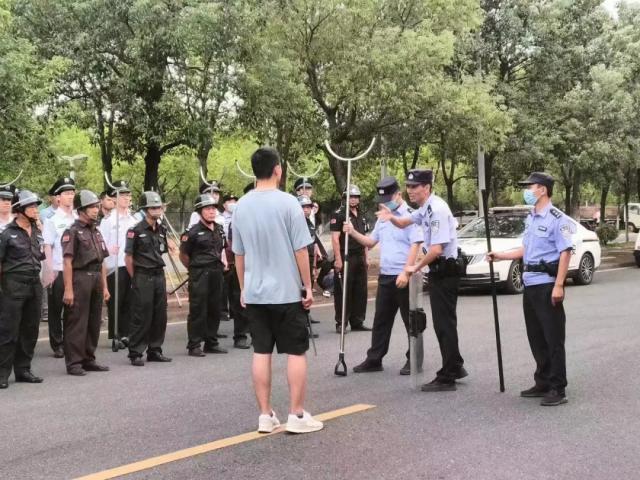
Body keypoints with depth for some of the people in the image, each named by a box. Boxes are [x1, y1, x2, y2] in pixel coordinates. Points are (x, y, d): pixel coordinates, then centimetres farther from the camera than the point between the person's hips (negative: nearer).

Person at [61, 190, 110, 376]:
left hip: (96, 280, 8)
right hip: (80, 279, -8)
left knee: (94, 322, 11)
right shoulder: (72, 232, -6)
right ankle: (73, 363, 2)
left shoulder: (96, 232, 17)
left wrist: (104, 286, 15)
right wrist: (68, 289, -17)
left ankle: (88, 360, 21)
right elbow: (67, 263, -12)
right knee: (76, 324, -3)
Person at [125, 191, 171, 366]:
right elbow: (128, 258, -6)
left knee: (159, 315, 9)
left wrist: (158, 270, 13)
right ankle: (135, 353, 4)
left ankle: (155, 350, 20)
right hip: (142, 278, -6)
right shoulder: (136, 231, -9)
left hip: (159, 276, 6)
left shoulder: (161, 230, 10)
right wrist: (135, 279, -3)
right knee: (141, 318, -3)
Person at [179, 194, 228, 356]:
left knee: (214, 309, 10)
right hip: (200, 274, -6)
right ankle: (194, 345, 4)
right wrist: (194, 269, 6)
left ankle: (211, 343, 21)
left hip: (216, 273, 6)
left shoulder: (219, 230, 9)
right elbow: (183, 255, -2)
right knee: (198, 311, -3)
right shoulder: (193, 232, -10)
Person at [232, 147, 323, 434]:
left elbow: (239, 254, 9)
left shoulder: (241, 206, 3)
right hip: (286, 292, -4)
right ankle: (296, 415, 7)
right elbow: (300, 250, -10)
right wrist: (308, 286, -1)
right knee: (296, 352, 5)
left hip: (254, 293, 5)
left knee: (261, 352, 8)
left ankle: (265, 416, 11)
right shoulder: (288, 203, -11)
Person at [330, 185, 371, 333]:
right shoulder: (338, 215, -6)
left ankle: (357, 322, 16)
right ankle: (341, 323, 0)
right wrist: (338, 259, -18)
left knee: (360, 292, 9)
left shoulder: (361, 217, 18)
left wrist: (366, 258, 16)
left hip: (360, 258, 7)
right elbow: (335, 238, -12)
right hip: (345, 258, -7)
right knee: (343, 292, -5)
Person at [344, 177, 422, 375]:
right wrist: (353, 233, 3)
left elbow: (415, 245, -16)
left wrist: (405, 273, -22)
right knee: (381, 320, 11)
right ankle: (374, 360, 16)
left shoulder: (409, 215, -9)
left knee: (410, 320, 2)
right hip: (385, 276, 8)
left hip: (403, 278, -8)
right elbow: (371, 241, 20)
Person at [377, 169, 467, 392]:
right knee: (443, 322, 17)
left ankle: (447, 378, 1)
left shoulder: (437, 209, -21)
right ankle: (455, 367, 29)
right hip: (439, 270, 10)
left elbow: (437, 249, -26)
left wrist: (416, 267, -13)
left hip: (446, 270, -10)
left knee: (444, 323, -5)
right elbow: (404, 223, 26)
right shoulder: (425, 208, 10)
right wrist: (391, 217, 2)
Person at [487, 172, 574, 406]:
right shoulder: (530, 218, 15)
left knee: (553, 338, -4)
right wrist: (500, 255, 14)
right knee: (536, 337, 14)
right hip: (530, 284, 9)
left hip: (548, 284, -9)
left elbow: (565, 252, -17)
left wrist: (559, 285, -22)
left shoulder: (556, 219, -12)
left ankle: (558, 389, 1)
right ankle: (543, 383, 24)